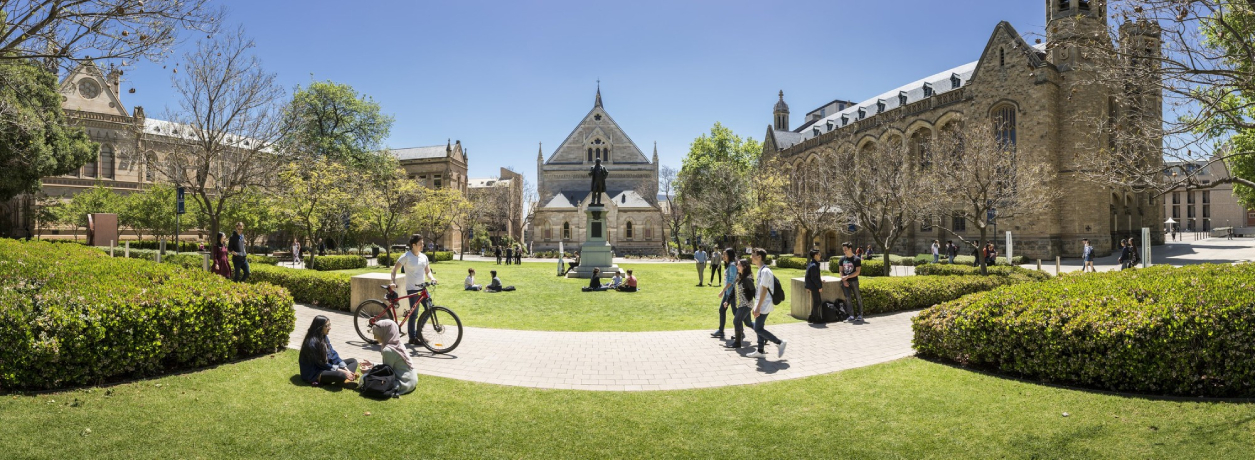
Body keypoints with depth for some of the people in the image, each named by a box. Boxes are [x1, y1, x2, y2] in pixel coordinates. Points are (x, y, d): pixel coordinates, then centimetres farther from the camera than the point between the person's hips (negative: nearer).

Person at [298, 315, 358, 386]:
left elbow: (333, 354, 3)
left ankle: (348, 376, -24)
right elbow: (321, 364, -20)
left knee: (353, 361, 2)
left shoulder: (324, 338, 4)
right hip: (314, 373, -10)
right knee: (340, 375, -37)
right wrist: (341, 371, -19)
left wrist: (346, 369, -8)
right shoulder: (312, 343, -22)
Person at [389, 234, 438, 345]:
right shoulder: (406, 256, -7)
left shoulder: (423, 256, 11)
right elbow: (395, 269, -6)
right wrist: (393, 282, -18)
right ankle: (412, 338, 9)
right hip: (412, 289, -6)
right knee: (413, 313, -3)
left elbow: (427, 271, 13)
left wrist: (432, 278, -7)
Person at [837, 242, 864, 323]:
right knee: (848, 298, -2)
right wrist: (844, 280, -6)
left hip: (854, 281, -3)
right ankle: (851, 316, -1)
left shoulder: (856, 259, -5)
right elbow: (841, 271, 8)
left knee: (858, 298, 3)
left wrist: (847, 277, -16)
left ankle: (860, 315, 12)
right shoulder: (842, 259, 7)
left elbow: (857, 272, -10)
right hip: (845, 282, 3)